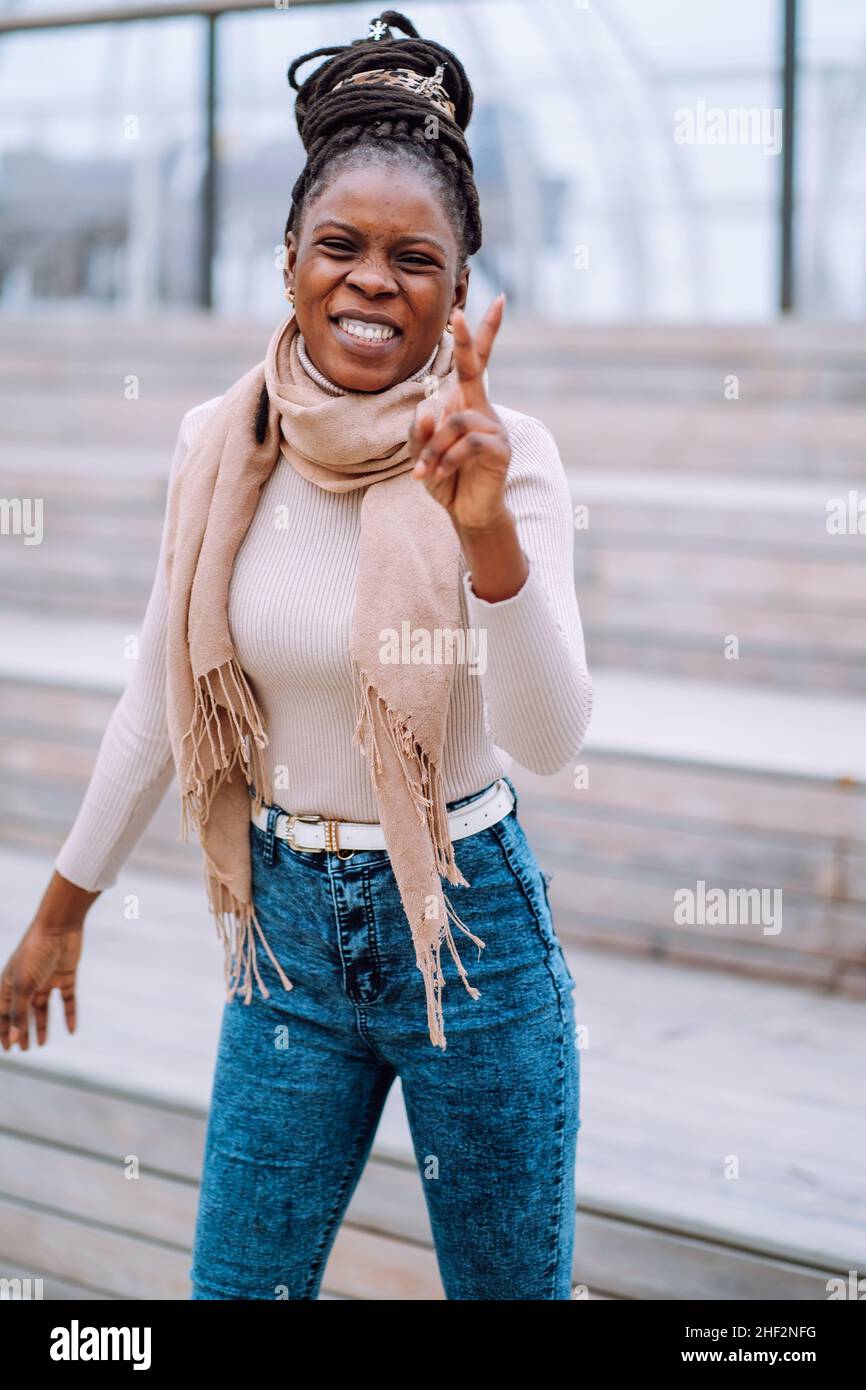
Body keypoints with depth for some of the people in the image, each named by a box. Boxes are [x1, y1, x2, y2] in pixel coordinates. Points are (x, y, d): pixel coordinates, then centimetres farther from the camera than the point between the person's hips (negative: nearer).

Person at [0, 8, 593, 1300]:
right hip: (290, 926, 3)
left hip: (470, 931, -3)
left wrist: (487, 530, -40)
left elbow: (549, 741, -25)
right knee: (236, 1284, 11)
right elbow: (159, 700, 8)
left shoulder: (506, 453, -14)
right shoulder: (219, 445, -4)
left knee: (511, 1284, 14)